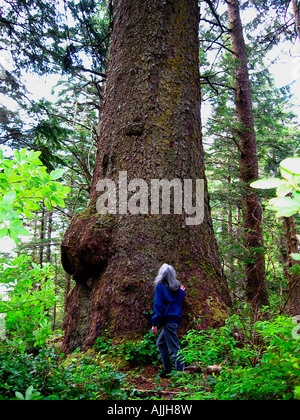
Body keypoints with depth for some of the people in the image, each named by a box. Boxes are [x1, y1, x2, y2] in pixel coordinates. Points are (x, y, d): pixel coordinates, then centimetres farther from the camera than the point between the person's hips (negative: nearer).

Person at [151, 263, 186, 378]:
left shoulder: (160, 287, -7)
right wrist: (182, 291, 35)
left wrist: (154, 323, -11)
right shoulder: (177, 286, 10)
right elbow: (180, 299, 19)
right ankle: (168, 369, 25)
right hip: (176, 319, 8)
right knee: (160, 343, 22)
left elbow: (157, 305, -11)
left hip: (168, 320, -8)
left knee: (174, 349, -6)